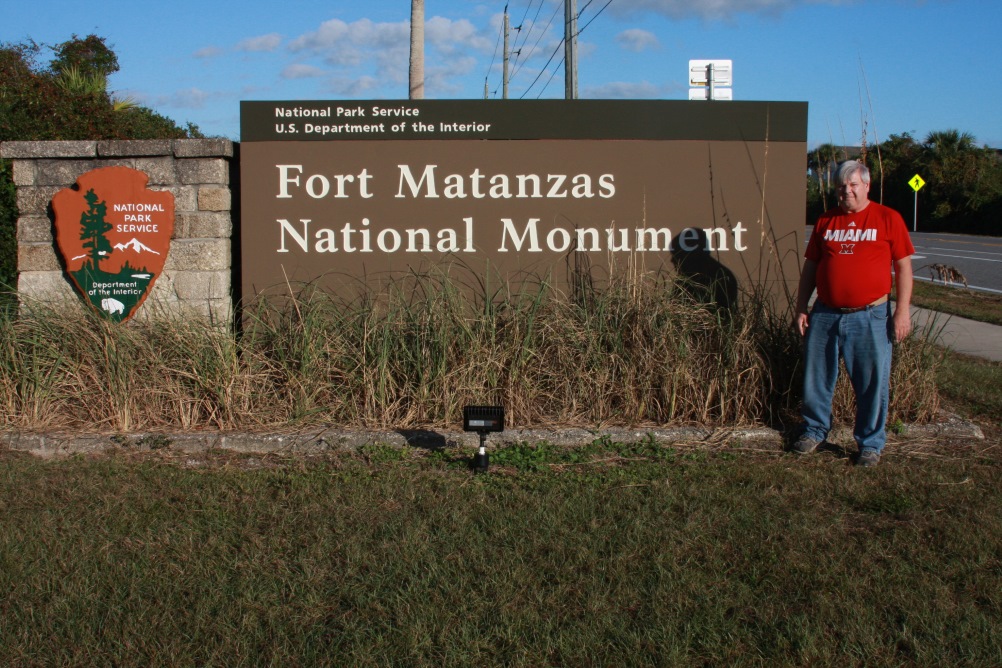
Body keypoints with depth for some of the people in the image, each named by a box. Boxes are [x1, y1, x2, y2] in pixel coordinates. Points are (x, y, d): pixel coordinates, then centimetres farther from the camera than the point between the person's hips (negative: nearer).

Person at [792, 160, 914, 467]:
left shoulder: (888, 218, 0)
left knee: (872, 383, 2)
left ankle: (870, 443, 16)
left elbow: (903, 267, -1)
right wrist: (801, 309, 9)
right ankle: (815, 430, 31)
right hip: (825, 315, 3)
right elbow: (810, 267, 13)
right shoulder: (825, 221, 10)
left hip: (870, 317, -3)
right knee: (816, 378, 11)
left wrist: (902, 311, -7)